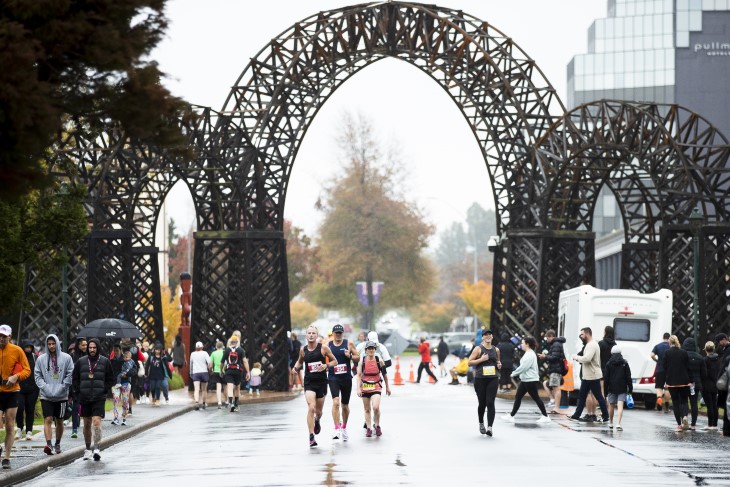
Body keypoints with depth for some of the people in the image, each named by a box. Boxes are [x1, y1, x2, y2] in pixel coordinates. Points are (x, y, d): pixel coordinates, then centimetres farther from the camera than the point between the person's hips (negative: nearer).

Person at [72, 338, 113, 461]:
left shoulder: (105, 362, 3)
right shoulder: (81, 362, 8)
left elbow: (110, 380, 8)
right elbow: (75, 379, 13)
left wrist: (104, 391, -3)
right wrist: (78, 392, 2)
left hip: (99, 398, -3)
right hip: (85, 398, 3)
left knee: (97, 421, -16)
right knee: (87, 424, 10)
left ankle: (97, 449, -21)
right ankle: (88, 449, 21)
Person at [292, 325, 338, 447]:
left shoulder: (323, 348, -4)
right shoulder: (303, 349, 3)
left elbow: (335, 361, 2)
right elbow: (300, 361, 21)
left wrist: (326, 365, -18)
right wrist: (296, 367, -1)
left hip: (321, 382, 0)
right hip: (309, 382, 0)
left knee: (318, 411, 13)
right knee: (311, 408, -18)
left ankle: (317, 422, 51)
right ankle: (311, 437, -16)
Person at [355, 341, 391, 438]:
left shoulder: (379, 361, -3)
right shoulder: (362, 361, -4)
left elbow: (384, 374, 7)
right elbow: (359, 375, -6)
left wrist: (387, 387, 13)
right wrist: (358, 388, -14)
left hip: (376, 387, -1)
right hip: (365, 387, 1)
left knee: (375, 407, -18)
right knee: (367, 409, 8)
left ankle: (377, 425, 5)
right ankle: (368, 429, 19)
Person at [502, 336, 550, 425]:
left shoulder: (530, 355, -18)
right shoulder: (528, 354, 14)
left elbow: (523, 367, -21)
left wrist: (513, 373, -12)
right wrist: (515, 373, 12)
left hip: (531, 380, -10)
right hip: (525, 380, 10)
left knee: (536, 398, -2)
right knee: (518, 397, 8)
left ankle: (545, 417, 6)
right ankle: (511, 416, 9)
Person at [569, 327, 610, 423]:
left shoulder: (592, 345, -16)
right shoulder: (589, 344, 18)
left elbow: (587, 358, -29)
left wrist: (577, 357, -15)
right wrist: (579, 360, 2)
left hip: (593, 376, -11)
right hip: (587, 376, 11)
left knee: (599, 397, -4)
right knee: (582, 395, 12)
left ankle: (605, 416, 1)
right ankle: (576, 415, 17)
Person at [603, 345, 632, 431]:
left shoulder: (609, 364, -1)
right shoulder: (624, 363, 0)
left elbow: (606, 378, 0)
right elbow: (628, 377, 1)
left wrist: (605, 391, 4)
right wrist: (630, 389, 7)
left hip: (612, 388, 1)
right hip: (622, 388, 0)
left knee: (611, 405, 15)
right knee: (620, 406, -8)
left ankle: (611, 423, 27)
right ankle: (618, 424, -22)